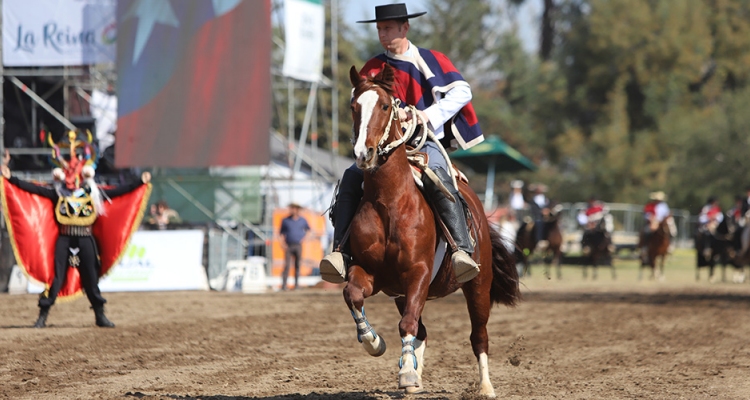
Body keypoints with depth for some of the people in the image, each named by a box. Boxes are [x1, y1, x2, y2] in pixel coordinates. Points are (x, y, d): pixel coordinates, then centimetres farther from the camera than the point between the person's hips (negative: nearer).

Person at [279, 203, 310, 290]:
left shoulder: (302, 220, 7)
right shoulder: (285, 220, 3)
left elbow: (308, 229, 22)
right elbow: (281, 232, 6)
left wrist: (304, 238, 8)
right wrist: (282, 243, -7)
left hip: (298, 246, 2)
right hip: (288, 246, -2)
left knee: (298, 265, 1)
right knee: (287, 265, -9)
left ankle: (296, 283, 8)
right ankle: (284, 285, -9)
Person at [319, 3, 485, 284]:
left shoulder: (432, 61, 6)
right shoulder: (371, 70, 12)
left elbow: (461, 92, -2)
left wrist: (429, 115, -16)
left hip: (426, 142, -3)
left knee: (436, 174, -37)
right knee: (351, 178, -25)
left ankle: (462, 250, -45)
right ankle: (341, 253, -32)